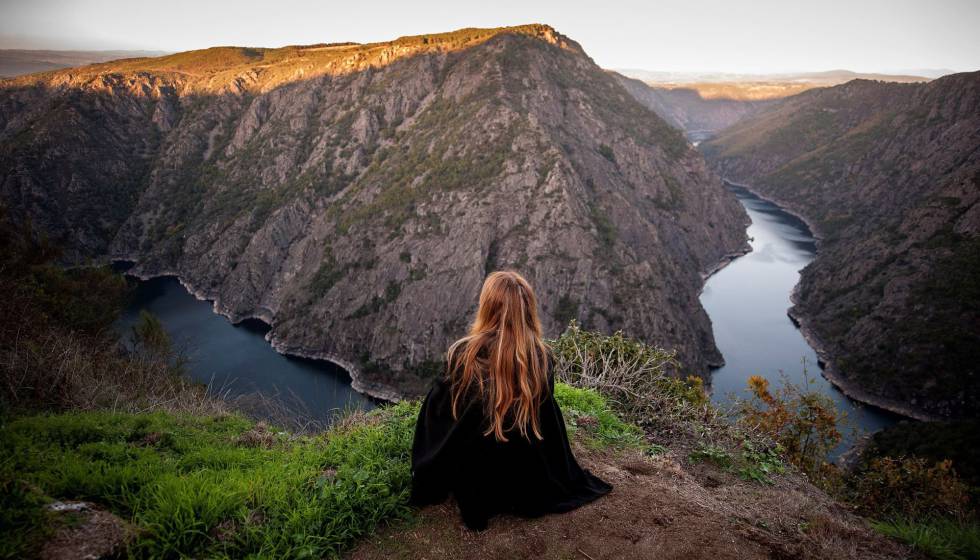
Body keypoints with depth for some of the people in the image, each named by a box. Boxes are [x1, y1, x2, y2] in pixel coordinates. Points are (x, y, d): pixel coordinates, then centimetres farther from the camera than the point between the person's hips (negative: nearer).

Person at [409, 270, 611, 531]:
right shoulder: (543, 357, -18)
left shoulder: (464, 353, -24)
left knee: (434, 402, 22)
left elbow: (439, 409, -8)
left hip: (474, 486, -3)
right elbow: (547, 420, -3)